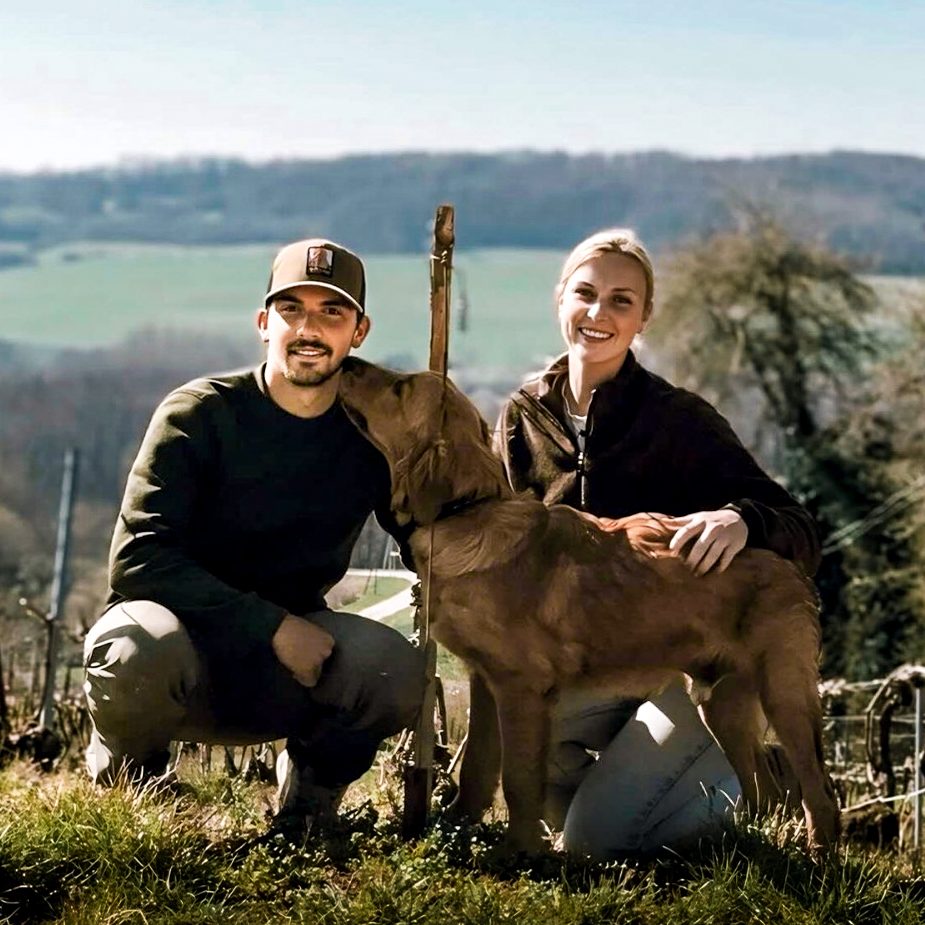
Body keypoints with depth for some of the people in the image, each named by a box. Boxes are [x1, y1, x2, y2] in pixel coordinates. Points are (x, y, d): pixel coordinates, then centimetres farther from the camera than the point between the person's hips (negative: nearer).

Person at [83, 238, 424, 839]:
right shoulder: (200, 413, -12)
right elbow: (138, 559, -19)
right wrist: (275, 626, -26)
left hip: (279, 675, 3)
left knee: (396, 670, -28)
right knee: (140, 653, -38)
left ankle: (310, 785, 6)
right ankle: (125, 779, -1)